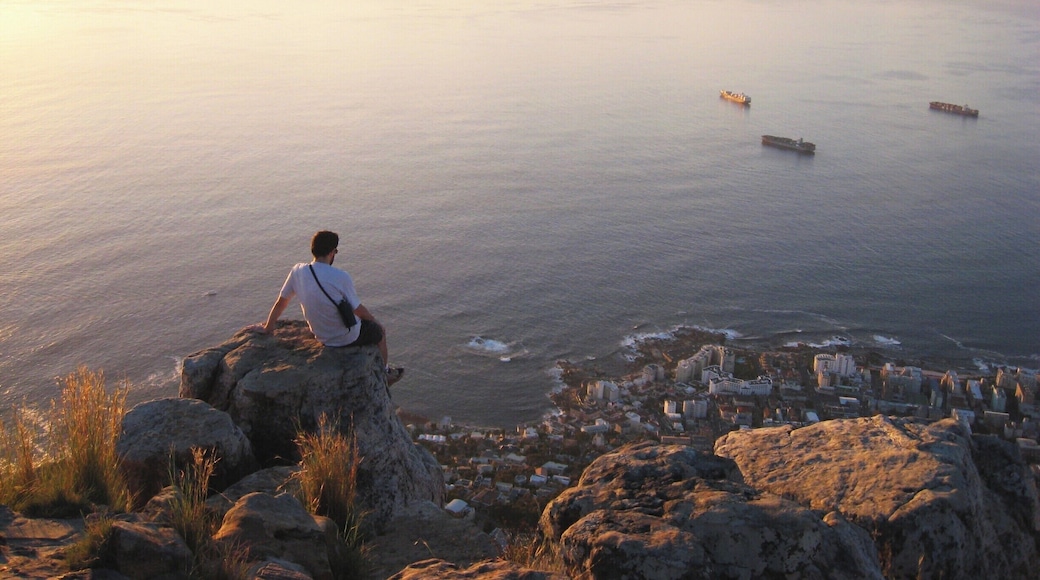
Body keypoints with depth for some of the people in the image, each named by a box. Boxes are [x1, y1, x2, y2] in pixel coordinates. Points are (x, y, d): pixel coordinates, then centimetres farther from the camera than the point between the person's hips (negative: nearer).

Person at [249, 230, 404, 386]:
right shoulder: (341, 277, -27)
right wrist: (375, 321, 5)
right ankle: (385, 373, 42)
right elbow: (358, 310, -15)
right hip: (347, 338, -6)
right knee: (379, 331, 25)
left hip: (321, 338, 6)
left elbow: (281, 302, -1)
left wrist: (267, 328, 15)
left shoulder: (297, 271, -12)